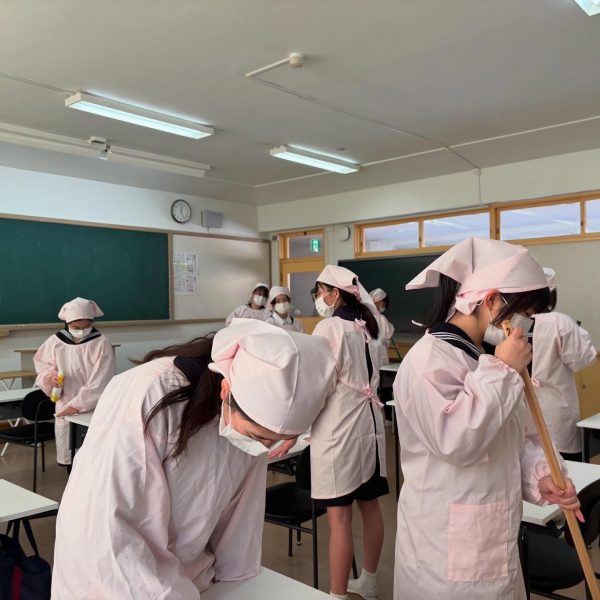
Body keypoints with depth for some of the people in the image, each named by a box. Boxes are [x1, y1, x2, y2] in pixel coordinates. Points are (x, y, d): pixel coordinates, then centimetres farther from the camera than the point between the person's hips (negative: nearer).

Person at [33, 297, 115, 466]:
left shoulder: (101, 342, -11)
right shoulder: (55, 341, -1)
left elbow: (100, 382, -15)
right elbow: (42, 366, 13)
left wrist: (78, 405, -21)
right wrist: (49, 377, -10)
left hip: (94, 409, -3)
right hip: (65, 409, 3)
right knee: (69, 455, 11)